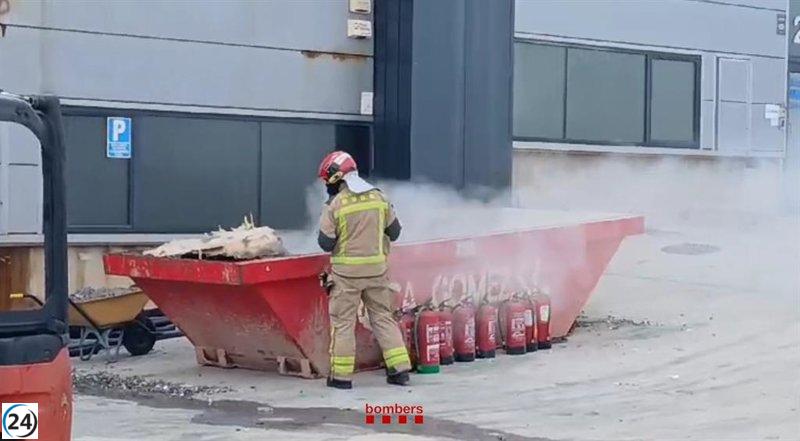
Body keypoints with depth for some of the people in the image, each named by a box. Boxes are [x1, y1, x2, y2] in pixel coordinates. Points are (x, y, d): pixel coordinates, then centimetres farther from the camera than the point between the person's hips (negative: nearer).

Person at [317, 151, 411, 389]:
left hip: (347, 271, -4)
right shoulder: (379, 198, 1)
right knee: (383, 317, 13)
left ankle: (341, 375, 6)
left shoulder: (335, 204, -12)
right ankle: (399, 368, 11)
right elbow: (394, 232, 9)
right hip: (377, 268, 4)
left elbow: (326, 243, -9)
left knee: (343, 321, 5)